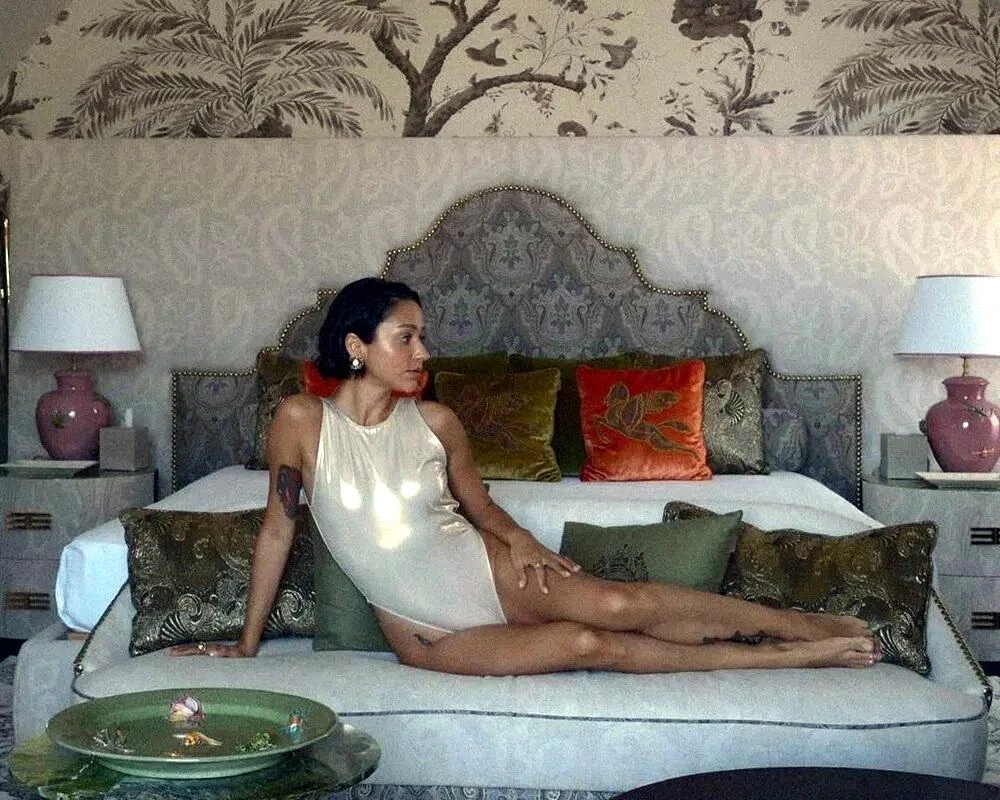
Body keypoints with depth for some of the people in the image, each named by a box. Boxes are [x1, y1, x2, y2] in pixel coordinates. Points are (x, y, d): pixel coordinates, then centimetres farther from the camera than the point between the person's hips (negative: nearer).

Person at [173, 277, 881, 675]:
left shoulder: (435, 421, -4)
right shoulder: (302, 421, -12)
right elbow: (278, 530, -3)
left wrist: (518, 537, -10)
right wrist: (247, 644, 2)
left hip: (487, 574, 2)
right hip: (425, 632, -2)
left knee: (619, 604, -23)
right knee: (588, 644, -21)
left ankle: (806, 626, -11)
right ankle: (796, 658, -14)